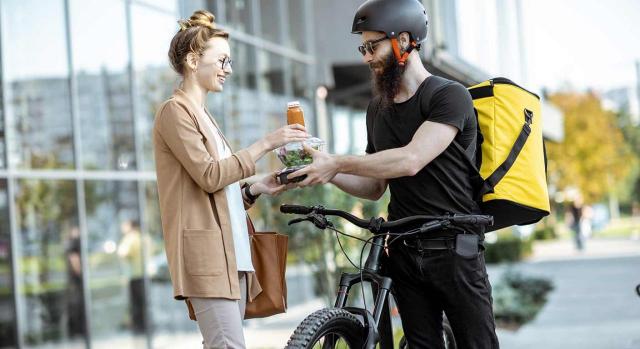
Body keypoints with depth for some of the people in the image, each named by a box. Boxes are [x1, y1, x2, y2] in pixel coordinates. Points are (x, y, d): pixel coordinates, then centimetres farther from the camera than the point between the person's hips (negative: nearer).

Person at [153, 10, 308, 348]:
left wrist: (256, 189, 5)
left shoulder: (202, 115, 23)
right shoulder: (175, 110, -4)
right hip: (207, 256, -9)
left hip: (232, 254, 9)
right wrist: (266, 143, -12)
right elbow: (209, 176, -15)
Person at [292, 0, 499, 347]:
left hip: (454, 249, -6)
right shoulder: (378, 108, 14)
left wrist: (336, 163, -21)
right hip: (405, 253, 6)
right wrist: (325, 172, 0)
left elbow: (411, 160, -22)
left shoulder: (449, 96, -8)